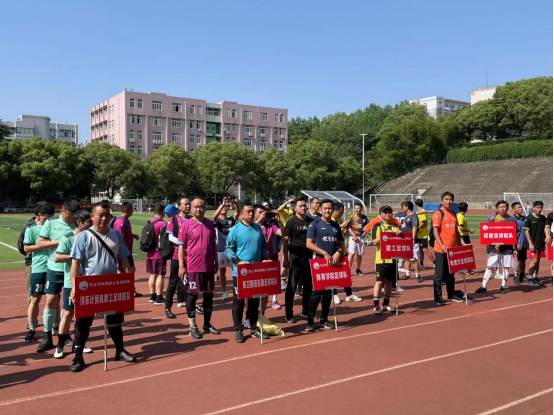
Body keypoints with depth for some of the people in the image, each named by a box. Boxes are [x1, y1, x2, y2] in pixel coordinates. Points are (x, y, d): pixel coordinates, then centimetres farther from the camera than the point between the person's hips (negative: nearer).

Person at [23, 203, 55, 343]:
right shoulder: (31, 229, -2)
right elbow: (26, 248, -7)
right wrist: (46, 245, -16)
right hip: (39, 268, -3)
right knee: (35, 299, 5)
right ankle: (31, 329, 17)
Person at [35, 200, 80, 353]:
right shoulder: (51, 223, -2)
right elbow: (40, 243, -2)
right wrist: (58, 241, -15)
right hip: (55, 269, -1)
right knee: (51, 301, 1)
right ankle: (47, 337, 12)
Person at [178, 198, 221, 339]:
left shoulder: (210, 224, 6)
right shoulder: (187, 225, -6)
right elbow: (181, 246, -4)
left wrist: (216, 262, 11)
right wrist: (181, 266, -9)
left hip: (208, 266, 5)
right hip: (193, 267, -4)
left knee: (209, 294, 11)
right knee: (192, 295, 3)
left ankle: (207, 325, 23)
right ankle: (193, 327, 14)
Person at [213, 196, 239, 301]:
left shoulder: (231, 220, 7)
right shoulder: (217, 221, 0)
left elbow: (238, 212, -10)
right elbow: (215, 216, -23)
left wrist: (236, 203, -29)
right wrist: (223, 204, -34)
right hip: (221, 249, -2)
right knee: (222, 271, 6)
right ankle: (224, 292, 16)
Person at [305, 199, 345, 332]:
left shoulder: (336, 226, 12)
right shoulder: (315, 224, -4)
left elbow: (341, 244, 15)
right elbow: (309, 244, -11)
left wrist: (338, 253, -6)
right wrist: (325, 253, -17)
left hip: (333, 262, 5)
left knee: (328, 291, 10)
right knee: (317, 291, -6)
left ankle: (324, 319, 21)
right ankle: (310, 321, 2)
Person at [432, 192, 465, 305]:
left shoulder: (453, 214, 13)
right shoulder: (438, 213, -8)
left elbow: (456, 231, 19)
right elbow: (435, 231, -14)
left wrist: (462, 243, 8)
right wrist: (442, 246, -23)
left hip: (453, 248, 7)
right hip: (441, 249, -7)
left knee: (451, 273, 16)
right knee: (440, 274, -1)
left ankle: (451, 294, 27)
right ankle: (438, 297, 6)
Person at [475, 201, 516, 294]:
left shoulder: (512, 219, 2)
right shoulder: (492, 218, 1)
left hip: (507, 247, 0)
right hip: (494, 247, 0)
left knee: (506, 267, 6)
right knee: (489, 267, 2)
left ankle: (503, 286, 20)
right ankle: (483, 286, 8)